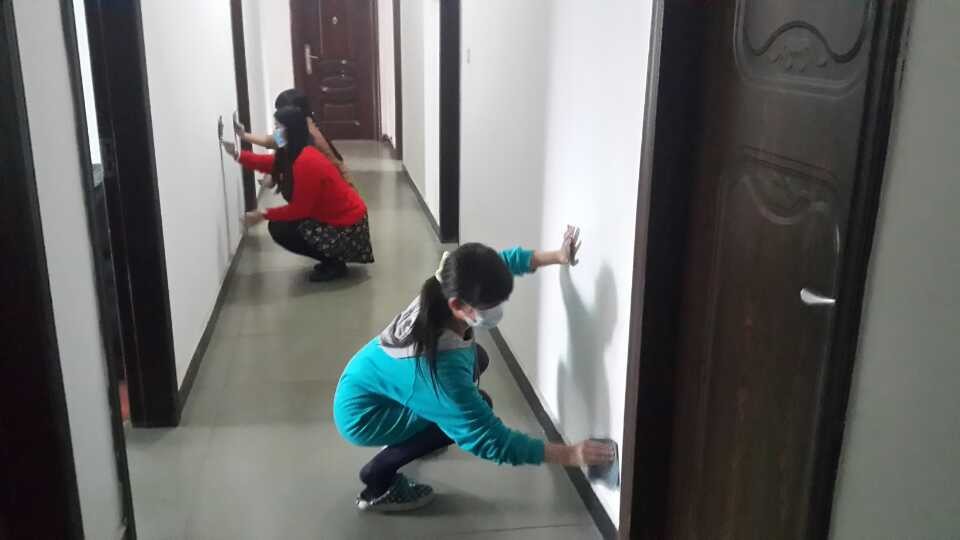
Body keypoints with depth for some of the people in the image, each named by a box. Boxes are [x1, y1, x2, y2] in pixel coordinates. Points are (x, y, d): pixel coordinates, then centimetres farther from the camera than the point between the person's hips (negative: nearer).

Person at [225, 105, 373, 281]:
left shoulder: (305, 163, -25)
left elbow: (299, 209, -20)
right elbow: (268, 163, 20)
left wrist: (264, 215, -12)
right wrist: (237, 154, 10)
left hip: (347, 227, -10)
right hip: (341, 216, 10)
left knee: (279, 229, -7)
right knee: (283, 221, 18)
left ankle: (335, 264, 0)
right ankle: (333, 259, 17)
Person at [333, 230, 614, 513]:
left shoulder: (442, 294, -19)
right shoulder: (440, 366, -40)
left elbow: (505, 260, 1)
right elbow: (488, 438, -34)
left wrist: (556, 256, -9)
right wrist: (570, 455, -33)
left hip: (367, 384, 8)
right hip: (362, 415, -8)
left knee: (476, 358, 9)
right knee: (475, 410, -16)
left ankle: (409, 438, 24)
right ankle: (378, 480, -4)